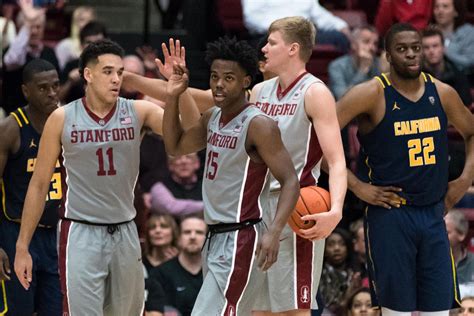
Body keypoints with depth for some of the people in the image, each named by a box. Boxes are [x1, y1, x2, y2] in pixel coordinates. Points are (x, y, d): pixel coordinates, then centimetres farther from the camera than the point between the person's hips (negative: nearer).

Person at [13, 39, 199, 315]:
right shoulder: (63, 119, -5)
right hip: (81, 233, -3)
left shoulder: (138, 112, -1)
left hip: (125, 232, 3)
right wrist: (23, 246, 0)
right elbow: (39, 184, 1)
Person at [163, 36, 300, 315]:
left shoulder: (259, 125, -15)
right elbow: (175, 147, 23)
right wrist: (173, 97, 10)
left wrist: (274, 231, -32)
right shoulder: (212, 119, 10)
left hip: (241, 241, -9)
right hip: (216, 238, 9)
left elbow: (290, 182, -18)